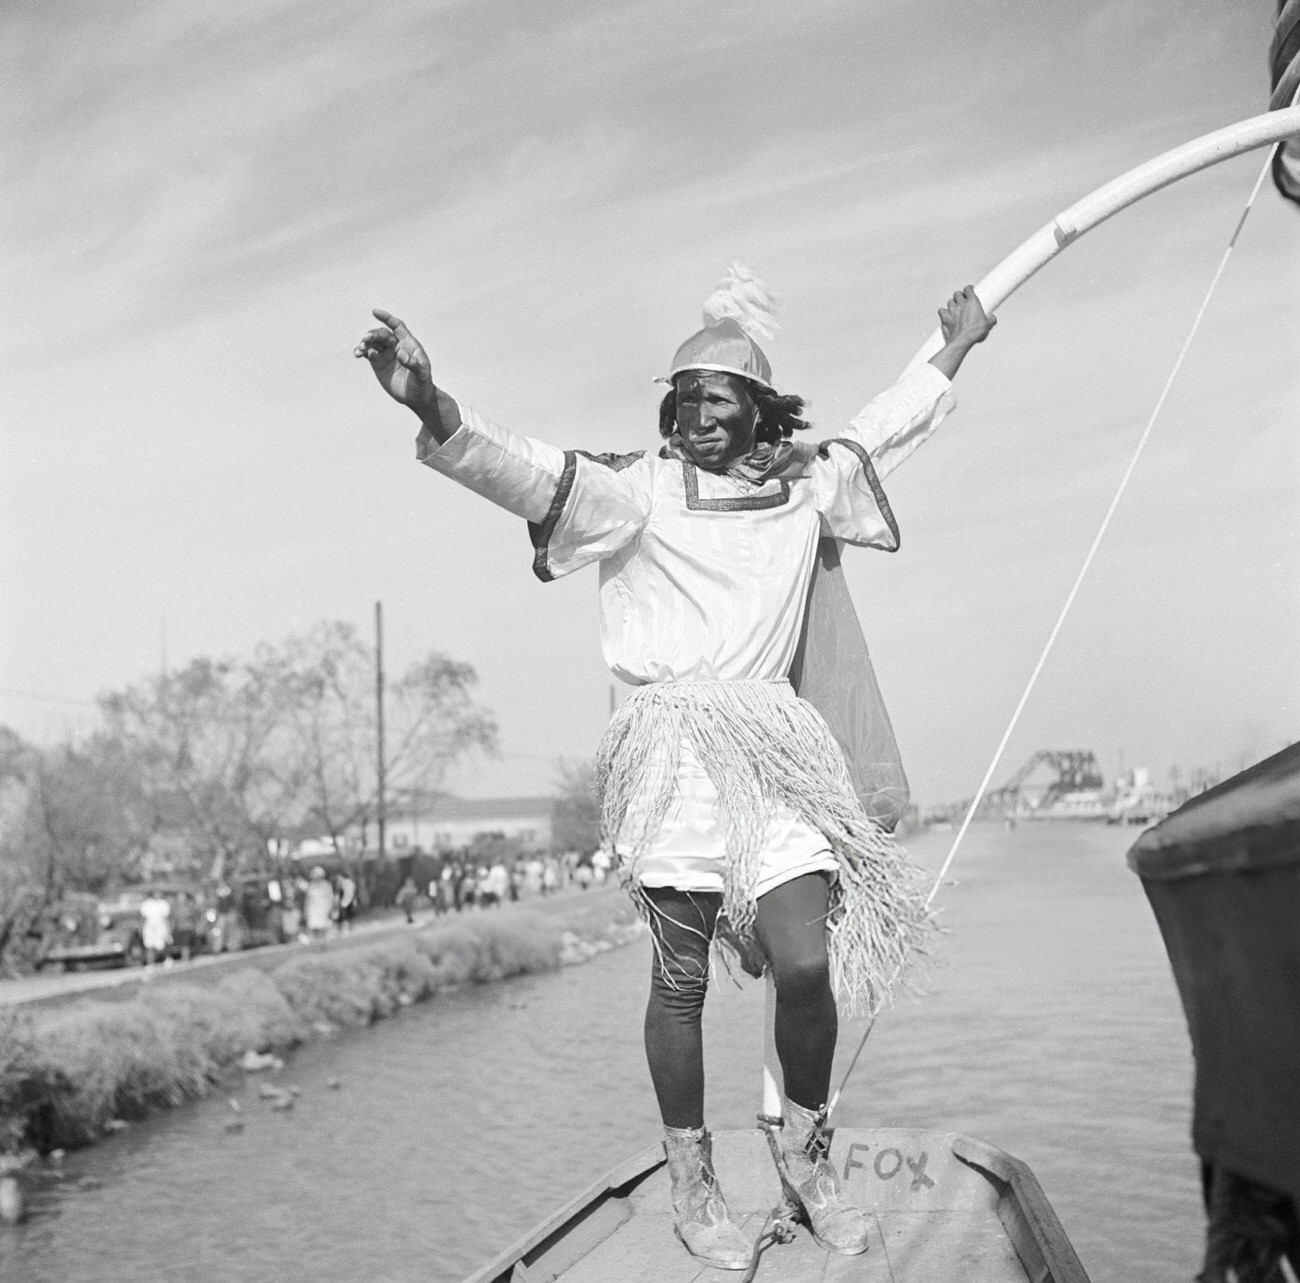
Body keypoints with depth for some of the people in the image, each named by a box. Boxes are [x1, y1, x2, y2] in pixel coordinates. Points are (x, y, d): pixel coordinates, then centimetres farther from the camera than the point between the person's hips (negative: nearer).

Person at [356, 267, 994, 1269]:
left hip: (773, 747, 3)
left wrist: (953, 353, 45)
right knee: (681, 980, 1)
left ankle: (807, 1153, 18)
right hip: (672, 744, -3)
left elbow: (882, 433, 33)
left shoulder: (805, 485, 15)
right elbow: (526, 471, -14)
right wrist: (435, 411, -32)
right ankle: (691, 1183, 19)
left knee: (808, 965, -9)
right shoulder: (637, 488, 1)